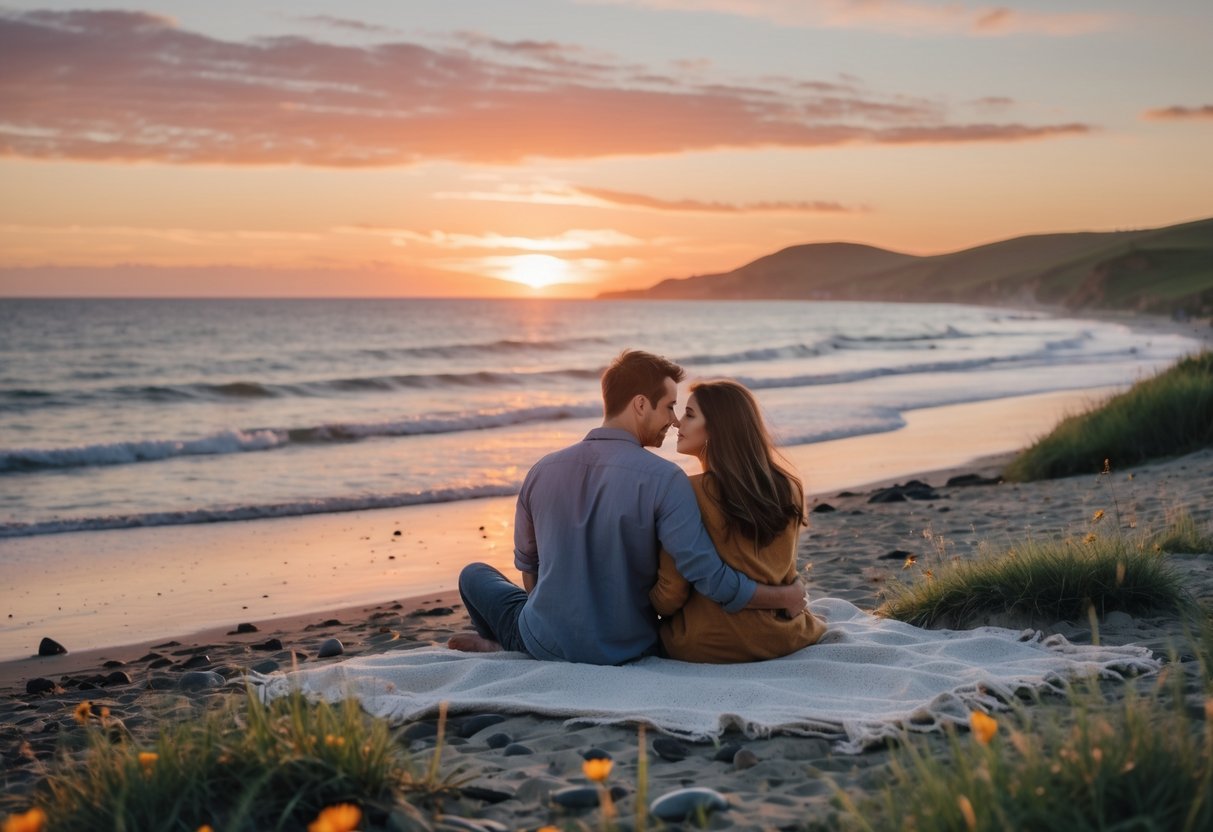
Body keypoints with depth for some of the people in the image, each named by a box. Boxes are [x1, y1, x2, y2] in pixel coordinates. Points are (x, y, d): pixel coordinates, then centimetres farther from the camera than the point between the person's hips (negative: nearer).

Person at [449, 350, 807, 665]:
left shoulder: (542, 472, -4)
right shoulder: (664, 480, -19)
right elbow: (709, 578, -23)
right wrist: (786, 597, -8)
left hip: (547, 644, 3)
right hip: (627, 650, -3)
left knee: (475, 573, 30)